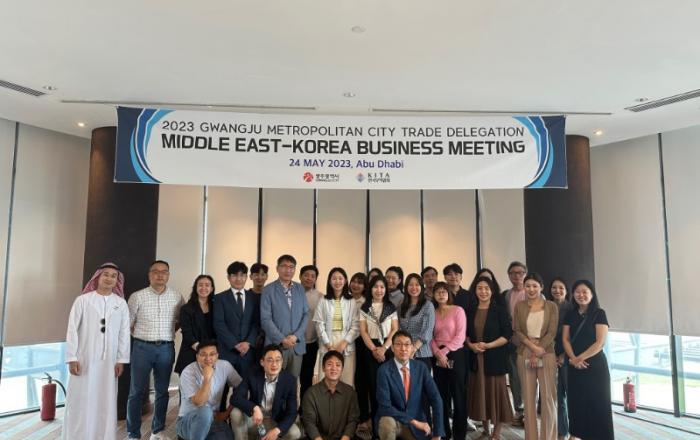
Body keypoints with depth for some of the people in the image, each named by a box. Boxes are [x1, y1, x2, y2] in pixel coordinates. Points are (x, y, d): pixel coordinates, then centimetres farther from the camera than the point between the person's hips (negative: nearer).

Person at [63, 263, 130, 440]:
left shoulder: (121, 303, 4)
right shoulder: (82, 300, -2)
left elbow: (124, 332, 5)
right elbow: (72, 329, -4)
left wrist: (121, 360, 2)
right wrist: (72, 358, -8)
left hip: (109, 360, 2)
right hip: (84, 359, -2)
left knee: (106, 402, 7)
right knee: (80, 402, 4)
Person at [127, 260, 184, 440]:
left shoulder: (177, 297, 2)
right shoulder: (137, 296, -4)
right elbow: (128, 322, 4)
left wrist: (169, 332, 4)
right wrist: (141, 336, 2)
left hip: (166, 349, 2)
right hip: (142, 348, -2)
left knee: (162, 391, 10)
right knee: (137, 391, 3)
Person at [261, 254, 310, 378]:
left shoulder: (300, 289, 9)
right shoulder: (268, 290, -3)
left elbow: (306, 314, 7)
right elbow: (265, 319, -8)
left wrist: (296, 336, -7)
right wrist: (282, 339, -13)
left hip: (297, 345, 3)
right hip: (276, 344, -3)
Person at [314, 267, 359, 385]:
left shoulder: (352, 302, 5)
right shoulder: (323, 302, 4)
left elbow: (355, 326, 0)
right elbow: (320, 325, 0)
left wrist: (344, 343, -10)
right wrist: (329, 345, -7)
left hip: (347, 347, 0)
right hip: (327, 347, 0)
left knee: (346, 382, -1)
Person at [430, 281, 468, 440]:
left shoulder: (458, 310, -3)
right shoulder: (433, 313, 8)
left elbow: (460, 336, -10)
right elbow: (431, 337, 6)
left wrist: (445, 352, -14)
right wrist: (438, 353, -10)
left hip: (455, 355, -4)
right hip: (438, 357, 4)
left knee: (458, 394, 1)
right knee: (441, 395, 9)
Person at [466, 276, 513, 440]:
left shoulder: (500, 310, -6)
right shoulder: (470, 311, 7)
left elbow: (507, 335, -9)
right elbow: (466, 333, 14)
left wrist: (488, 345, -17)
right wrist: (470, 345, -6)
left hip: (495, 358, -4)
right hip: (476, 358, 4)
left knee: (496, 392, 1)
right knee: (480, 393, 9)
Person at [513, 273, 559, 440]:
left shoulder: (551, 306, 1)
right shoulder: (519, 306, 6)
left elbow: (551, 332, -4)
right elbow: (517, 331, 1)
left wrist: (538, 354, -11)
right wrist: (533, 346, -13)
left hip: (546, 354, -1)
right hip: (525, 354, 2)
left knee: (548, 396, 1)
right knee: (528, 397, 7)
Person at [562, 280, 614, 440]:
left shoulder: (599, 313, -5)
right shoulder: (570, 315, 8)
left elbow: (600, 342, -12)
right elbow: (565, 339, 4)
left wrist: (580, 358, -13)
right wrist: (573, 359, -12)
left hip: (595, 364, -4)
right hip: (574, 365, 4)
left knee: (597, 402, 1)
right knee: (577, 401, 8)